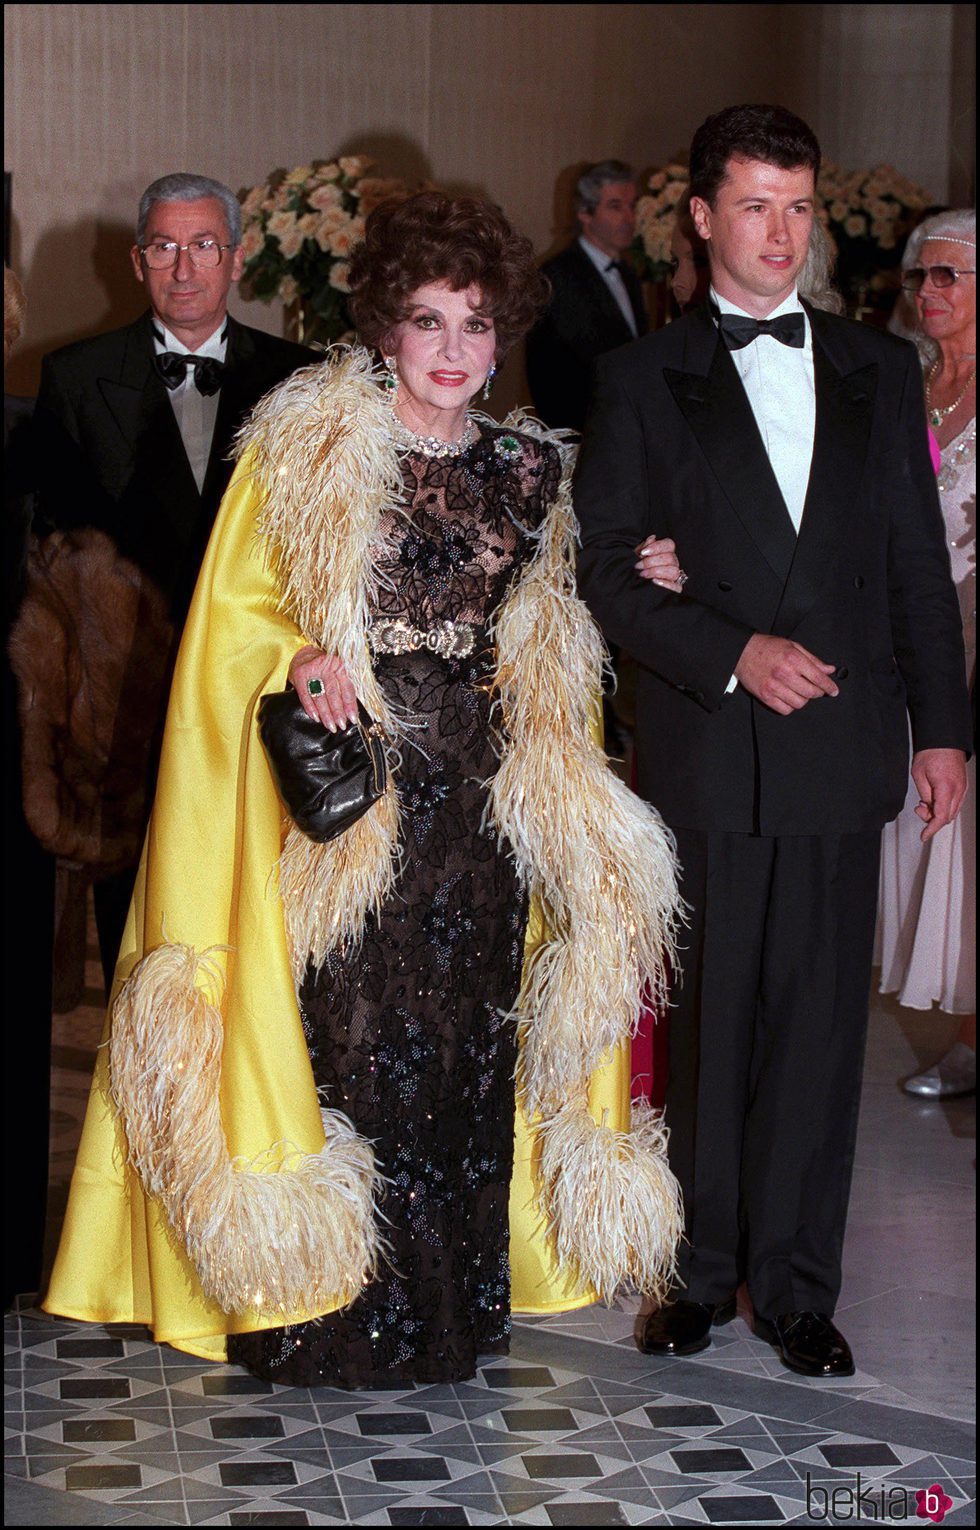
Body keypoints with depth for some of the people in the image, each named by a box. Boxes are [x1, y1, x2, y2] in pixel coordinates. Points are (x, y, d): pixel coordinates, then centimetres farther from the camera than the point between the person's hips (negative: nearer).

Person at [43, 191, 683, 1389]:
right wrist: (300, 659, -19)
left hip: (475, 796, 4)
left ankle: (449, 1307, 19)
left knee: (464, 1038, 5)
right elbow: (236, 610, -2)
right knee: (341, 1030, -3)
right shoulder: (304, 448, -2)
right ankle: (327, 1310, 11)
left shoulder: (527, 473, 11)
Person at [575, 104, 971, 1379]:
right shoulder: (645, 379, 5)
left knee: (821, 1022, 4)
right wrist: (732, 653, -13)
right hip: (706, 751, -2)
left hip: (842, 751, 2)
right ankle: (698, 1272, 18)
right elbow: (604, 563, -1)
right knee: (706, 1022, 4)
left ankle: (796, 1285, 16)